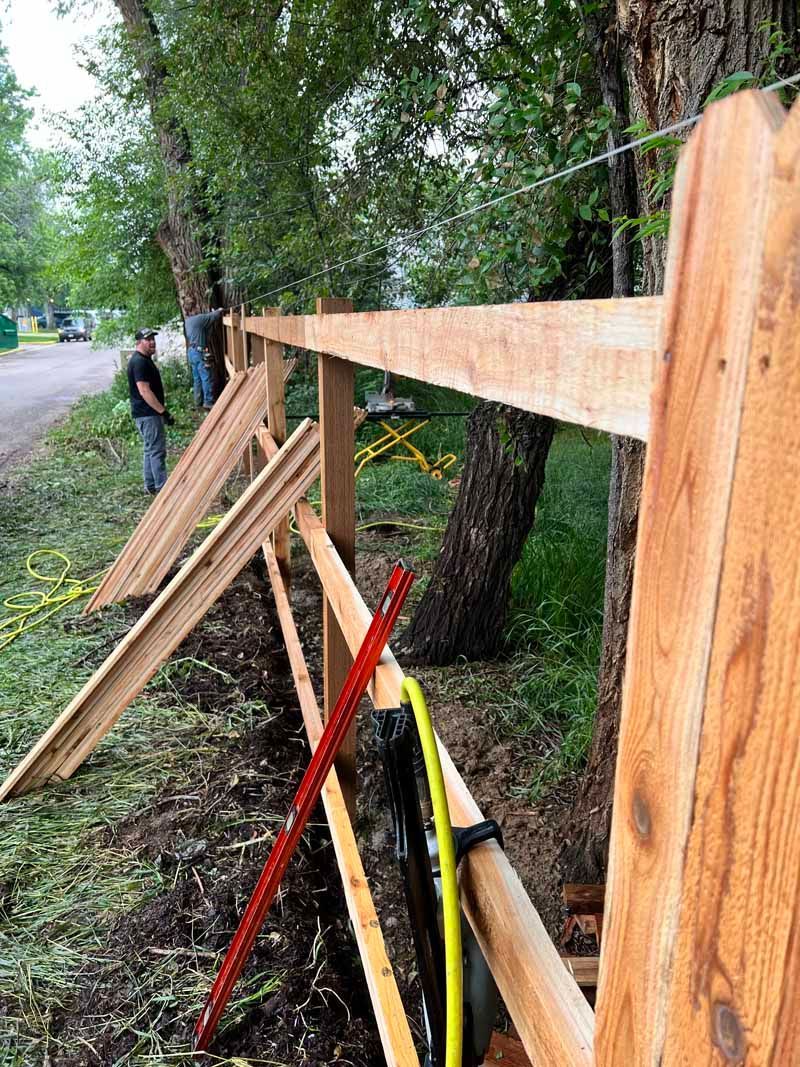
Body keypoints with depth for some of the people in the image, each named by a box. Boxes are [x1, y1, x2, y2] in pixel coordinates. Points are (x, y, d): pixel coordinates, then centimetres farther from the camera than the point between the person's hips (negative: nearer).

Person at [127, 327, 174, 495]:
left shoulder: (144, 360, 16)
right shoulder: (139, 362, -17)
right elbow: (144, 391, -23)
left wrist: (160, 411, 23)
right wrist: (163, 412, -23)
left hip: (148, 413, 11)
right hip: (148, 414, -11)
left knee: (151, 450, 15)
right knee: (157, 451, -8)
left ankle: (150, 486, 21)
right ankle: (162, 488, -6)